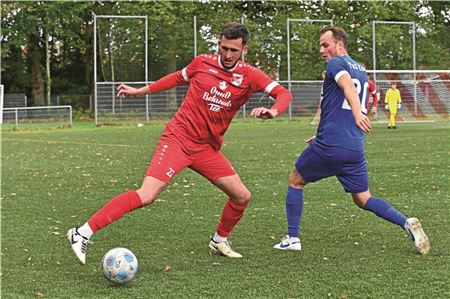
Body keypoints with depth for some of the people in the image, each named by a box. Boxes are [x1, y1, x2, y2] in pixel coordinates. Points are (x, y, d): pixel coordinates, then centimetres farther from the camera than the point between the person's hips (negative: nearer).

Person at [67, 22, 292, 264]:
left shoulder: (249, 75, -1)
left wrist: (273, 111, -28)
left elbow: (283, 94, -7)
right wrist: (140, 91, 22)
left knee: (242, 197, 5)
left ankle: (219, 242, 32)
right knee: (146, 196, -21)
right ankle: (83, 233, -19)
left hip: (208, 148, 4)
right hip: (178, 138, -4)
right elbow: (178, 78, 18)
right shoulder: (203, 63, -1)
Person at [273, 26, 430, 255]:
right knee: (363, 199, 13)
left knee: (295, 181, 15)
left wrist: (357, 115, -44)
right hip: (355, 148, 7)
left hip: (329, 146, -7)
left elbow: (348, 86, -26)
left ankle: (292, 239, 13)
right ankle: (406, 223, -9)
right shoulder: (362, 70, 21)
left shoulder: (336, 63, -4)